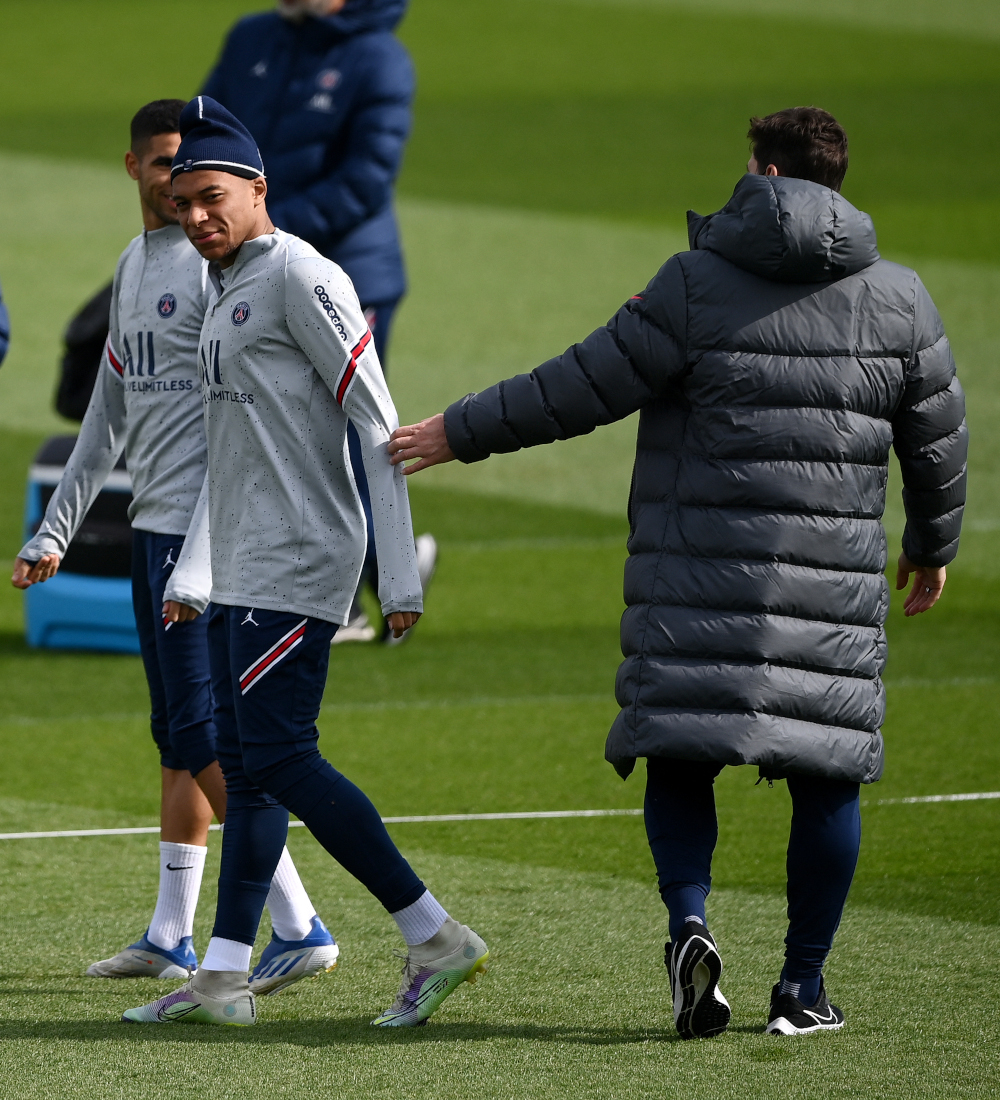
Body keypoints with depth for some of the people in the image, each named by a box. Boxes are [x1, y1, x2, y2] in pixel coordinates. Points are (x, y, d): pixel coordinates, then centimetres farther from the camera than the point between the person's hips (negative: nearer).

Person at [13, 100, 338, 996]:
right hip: (153, 525, 9)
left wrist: (199, 564, -23)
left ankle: (299, 927, -13)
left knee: (202, 736, -13)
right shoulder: (135, 265, 17)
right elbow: (111, 415, 26)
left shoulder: (218, 267, -11)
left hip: (201, 530, -9)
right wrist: (54, 531, 23)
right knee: (175, 735, 12)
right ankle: (170, 938, 18)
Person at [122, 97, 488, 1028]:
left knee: (278, 758, -13)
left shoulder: (299, 277, -11)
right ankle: (222, 978, 7)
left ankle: (435, 939, -9)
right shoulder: (226, 292, 18)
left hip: (297, 564, -10)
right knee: (245, 765, 7)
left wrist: (399, 576, -22)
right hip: (241, 570, 10)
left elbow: (376, 425, -16)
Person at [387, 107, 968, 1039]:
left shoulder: (698, 284, -4)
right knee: (827, 771, 7)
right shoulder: (898, 299, 6)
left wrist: (463, 431, 6)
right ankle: (803, 986, 6)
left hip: (698, 573, -2)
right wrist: (933, 544, 32)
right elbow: (937, 439, 15)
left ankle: (690, 921, -20)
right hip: (833, 578, 2)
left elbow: (584, 387, -4)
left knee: (679, 755, 3)